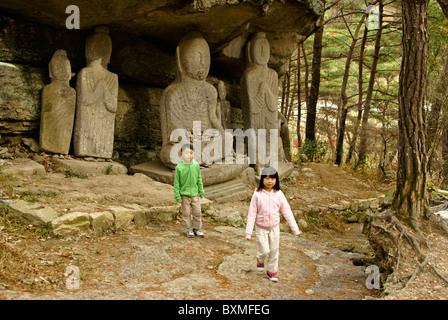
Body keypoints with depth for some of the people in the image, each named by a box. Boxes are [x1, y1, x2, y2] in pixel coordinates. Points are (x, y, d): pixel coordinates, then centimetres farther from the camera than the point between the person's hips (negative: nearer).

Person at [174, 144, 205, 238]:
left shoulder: (196, 165, -3)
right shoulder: (179, 167, -10)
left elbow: (199, 179, 7)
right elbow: (176, 182, -4)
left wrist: (201, 191, 8)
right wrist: (177, 195, -5)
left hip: (195, 193, 2)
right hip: (184, 194, -2)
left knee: (197, 212, 7)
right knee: (186, 213, 7)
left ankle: (197, 228, 22)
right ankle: (189, 229, 21)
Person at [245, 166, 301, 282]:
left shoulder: (278, 194, -9)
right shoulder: (257, 194, -15)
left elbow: (287, 212, -4)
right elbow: (252, 213, -10)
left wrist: (295, 229, -4)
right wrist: (248, 232, -10)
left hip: (274, 228, 3)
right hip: (261, 228, -2)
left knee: (274, 251, 10)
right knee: (265, 251, -3)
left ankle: (272, 272, 30)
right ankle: (260, 261, 32)